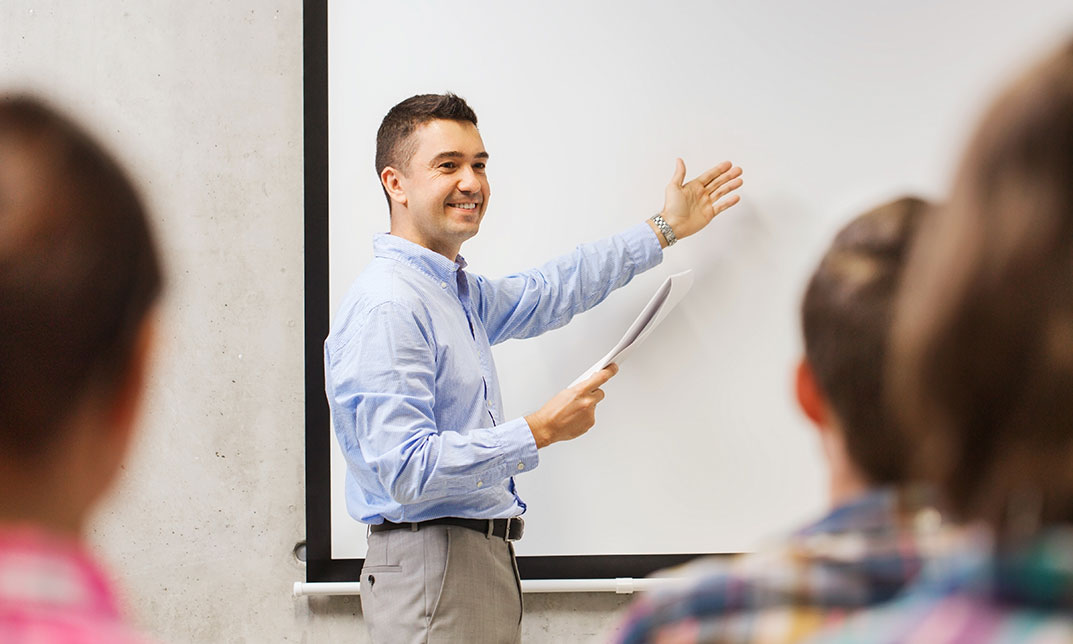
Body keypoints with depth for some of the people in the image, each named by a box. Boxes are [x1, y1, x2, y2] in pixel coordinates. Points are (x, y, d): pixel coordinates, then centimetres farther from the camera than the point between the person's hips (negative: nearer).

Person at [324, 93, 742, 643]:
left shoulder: (458, 294, 14)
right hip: (432, 570, -10)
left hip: (483, 555, 10)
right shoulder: (385, 307, -17)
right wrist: (538, 433, -19)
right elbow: (407, 470, -24)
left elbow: (550, 293, 32)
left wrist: (664, 230, 36)